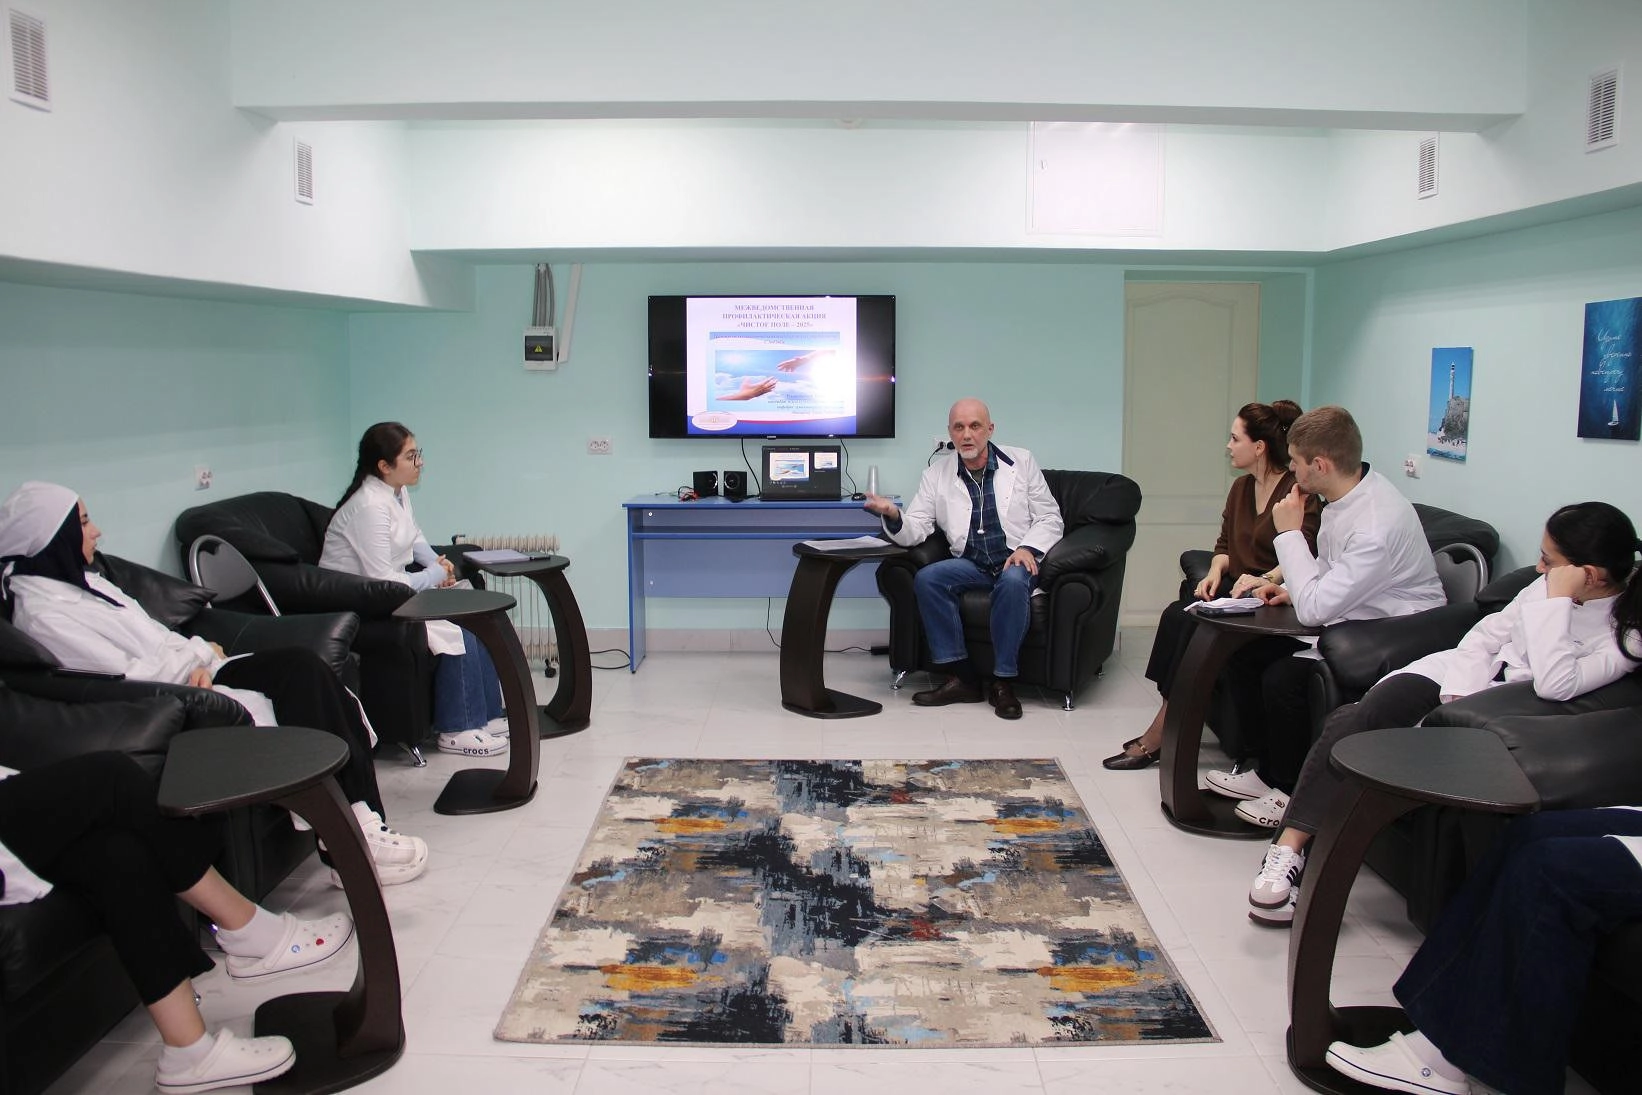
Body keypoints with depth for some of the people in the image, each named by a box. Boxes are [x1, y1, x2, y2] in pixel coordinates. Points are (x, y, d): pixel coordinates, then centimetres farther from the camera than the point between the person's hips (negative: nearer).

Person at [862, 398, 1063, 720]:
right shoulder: (936, 475, 6)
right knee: (926, 579, -25)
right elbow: (914, 531, -1)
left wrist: (1028, 548, -15)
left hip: (1017, 561, -2)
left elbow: (1049, 518, 4)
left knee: (1013, 581, -36)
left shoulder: (1021, 462, 3)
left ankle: (1003, 682, -23)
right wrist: (893, 515, -24)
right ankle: (960, 677, -18)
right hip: (971, 564, 2)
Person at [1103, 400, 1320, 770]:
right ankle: (1166, 731, -21)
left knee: (1192, 624, -27)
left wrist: (1265, 580, -35)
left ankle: (1160, 733, -20)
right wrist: (1216, 572, -3)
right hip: (1234, 589, 7)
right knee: (1178, 614, -21)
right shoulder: (1241, 488, 16)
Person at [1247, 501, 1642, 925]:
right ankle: (1288, 848, -28)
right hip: (1458, 674, 5)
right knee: (1351, 722, -24)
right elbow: (1488, 633, 9)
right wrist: (1460, 692, -8)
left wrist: (1556, 600, -25)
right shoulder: (1553, 582, 5)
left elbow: (1555, 685, -28)